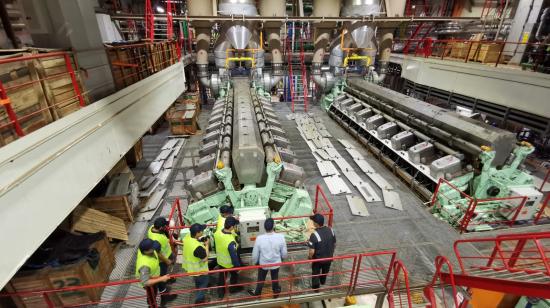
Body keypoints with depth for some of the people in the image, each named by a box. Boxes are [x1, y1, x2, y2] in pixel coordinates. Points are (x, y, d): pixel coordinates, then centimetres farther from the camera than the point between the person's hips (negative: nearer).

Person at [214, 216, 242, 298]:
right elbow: (234, 256, -27)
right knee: (234, 275, 27)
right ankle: (233, 288, 51)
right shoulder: (231, 242, -40)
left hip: (220, 260, 5)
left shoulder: (217, 233, -22)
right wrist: (238, 266, -13)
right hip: (230, 263, -5)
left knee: (221, 277, 28)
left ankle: (220, 293, 47)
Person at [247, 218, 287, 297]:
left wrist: (254, 262, 6)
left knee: (261, 279, 27)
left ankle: (257, 293, 52)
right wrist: (282, 258, 11)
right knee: (275, 278, 30)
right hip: (276, 263, 1)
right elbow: (284, 253, -12)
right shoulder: (280, 237, -28)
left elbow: (255, 254, -15)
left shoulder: (259, 238, -30)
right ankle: (276, 291, 55)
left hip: (263, 263, 0)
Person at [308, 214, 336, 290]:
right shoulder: (330, 230, -16)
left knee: (315, 273, 23)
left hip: (318, 259, -5)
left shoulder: (314, 235, -33)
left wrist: (310, 257, -7)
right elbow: (334, 244, -2)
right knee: (325, 271, 32)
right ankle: (323, 281, 58)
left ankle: (315, 287, 43)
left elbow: (312, 251, -28)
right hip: (329, 257, 5)